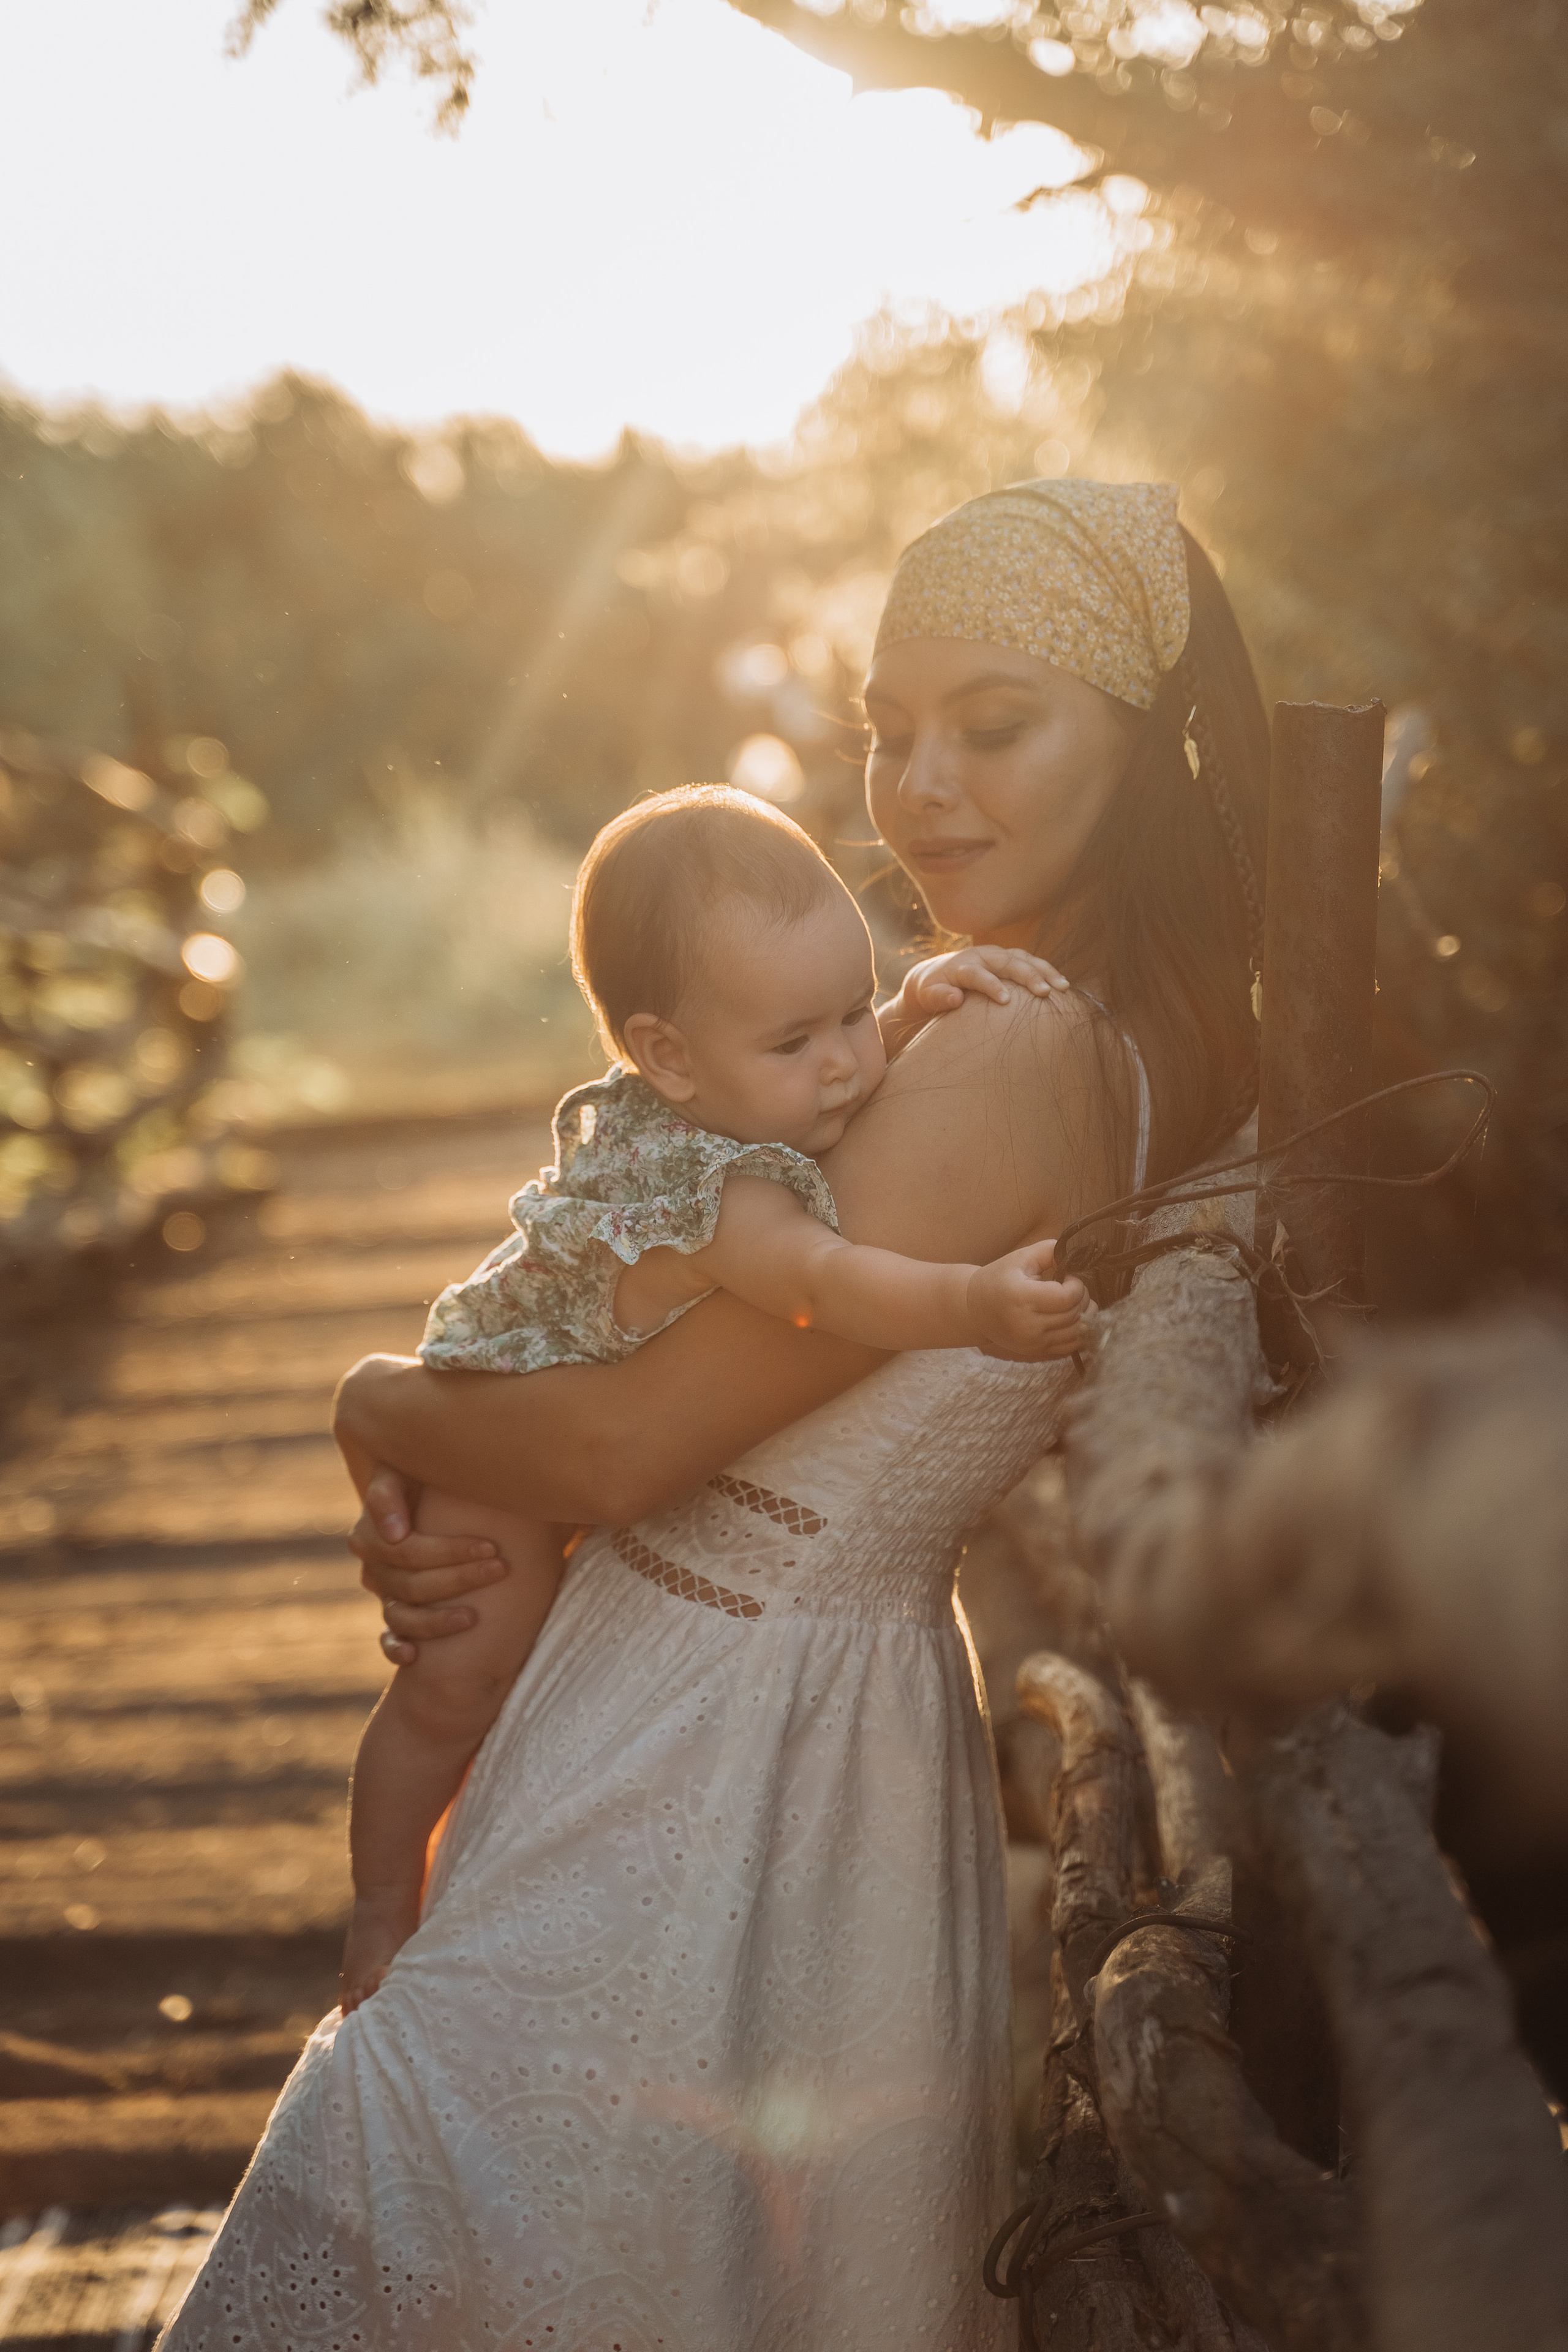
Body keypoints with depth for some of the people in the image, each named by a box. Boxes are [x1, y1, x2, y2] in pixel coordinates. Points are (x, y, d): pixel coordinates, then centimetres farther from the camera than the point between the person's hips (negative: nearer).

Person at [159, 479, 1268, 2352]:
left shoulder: (1006, 1063, -23)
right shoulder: (1124, 1054, 7)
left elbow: (625, 1443, -19)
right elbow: (741, 1411, 13)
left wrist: (382, 1410, 0)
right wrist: (449, 1521, 1)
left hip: (703, 1798, -9)